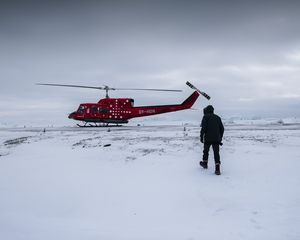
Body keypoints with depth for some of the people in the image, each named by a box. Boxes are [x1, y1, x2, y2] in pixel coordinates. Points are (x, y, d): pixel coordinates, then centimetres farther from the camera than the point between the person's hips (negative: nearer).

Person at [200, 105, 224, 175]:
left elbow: (203, 128, -11)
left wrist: (201, 136, -7)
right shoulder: (217, 117, 13)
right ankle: (217, 169, -12)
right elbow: (222, 128, 14)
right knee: (216, 153, -2)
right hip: (216, 139, 3)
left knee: (206, 151, 18)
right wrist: (220, 137, 22)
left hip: (208, 138, -3)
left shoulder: (205, 117, -1)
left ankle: (205, 163, 34)